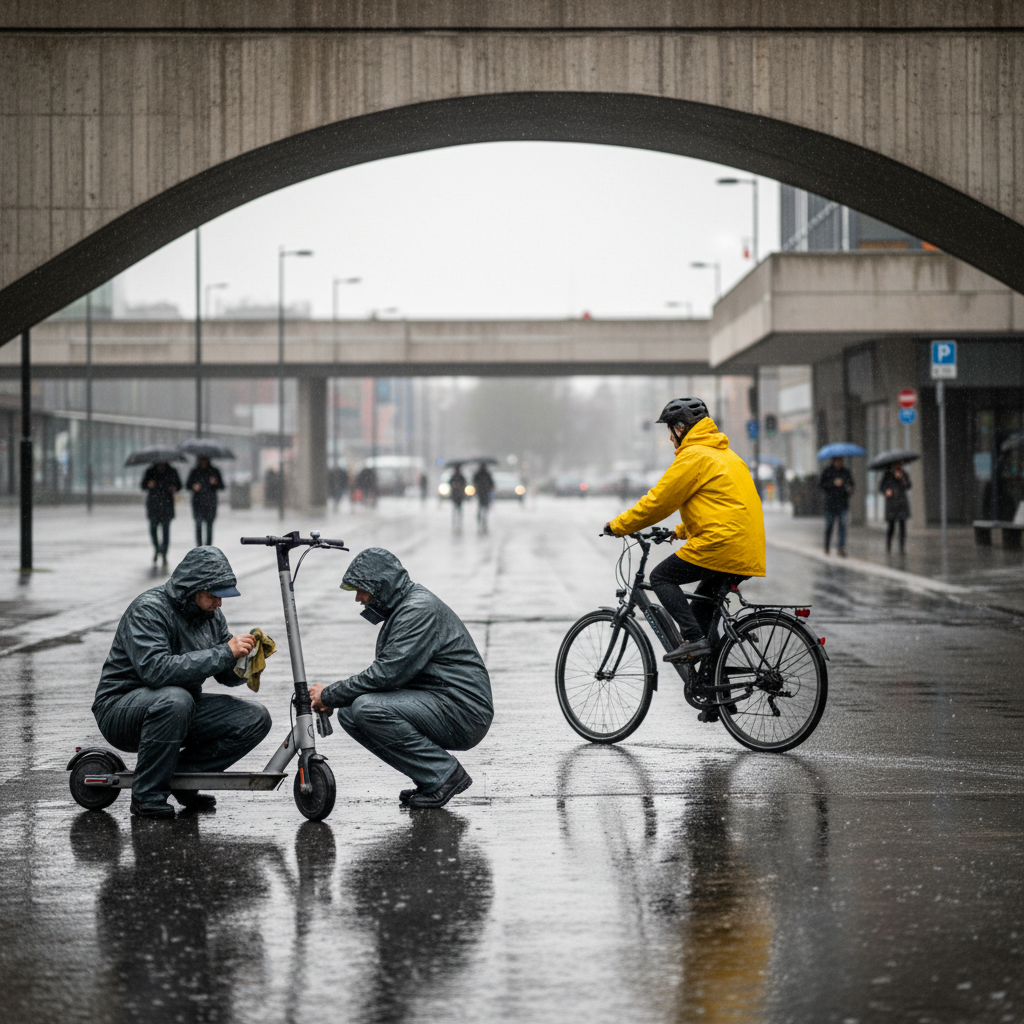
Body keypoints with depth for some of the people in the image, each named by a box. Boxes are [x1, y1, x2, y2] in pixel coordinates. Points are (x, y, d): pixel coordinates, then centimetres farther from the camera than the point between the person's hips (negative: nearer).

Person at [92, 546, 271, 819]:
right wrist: (223, 653, -34)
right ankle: (147, 796, -23)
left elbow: (229, 676, 7)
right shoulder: (148, 610, -19)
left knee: (256, 718, -10)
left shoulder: (211, 614, 5)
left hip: (180, 711, 7)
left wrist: (247, 657, -17)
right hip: (122, 707, -7)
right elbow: (156, 669, -34)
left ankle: (180, 776, 0)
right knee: (174, 699, -40)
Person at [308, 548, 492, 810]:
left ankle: (444, 774, -13)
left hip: (462, 712, -10)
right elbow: (386, 672, 18)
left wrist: (330, 695, -12)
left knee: (368, 708, -25)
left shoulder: (419, 610, -17)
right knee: (349, 714, 2)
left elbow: (387, 674, -23)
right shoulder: (401, 608, 16)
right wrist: (334, 697, 3)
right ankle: (430, 778, 4)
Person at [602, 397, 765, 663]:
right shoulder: (725, 454, 23)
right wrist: (679, 531, 37)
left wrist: (618, 525, 5)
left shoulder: (694, 456, -7)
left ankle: (694, 637, -12)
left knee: (661, 577, 1)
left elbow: (658, 500, -6)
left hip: (720, 545, -9)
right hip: (749, 554, 9)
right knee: (703, 600, 24)